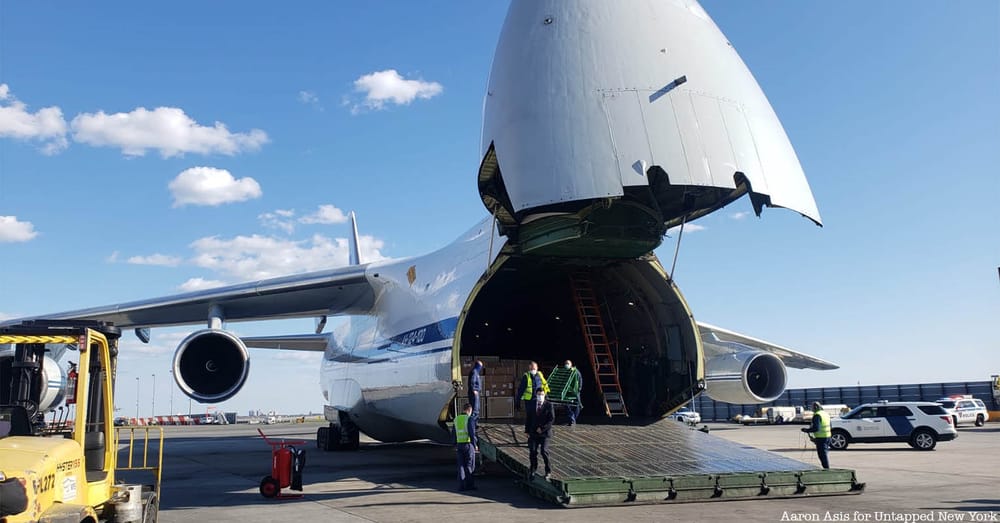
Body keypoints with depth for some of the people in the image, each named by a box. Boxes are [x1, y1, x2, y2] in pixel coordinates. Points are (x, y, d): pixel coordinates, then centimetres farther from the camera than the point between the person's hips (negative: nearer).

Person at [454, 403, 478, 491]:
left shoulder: (456, 419, 8)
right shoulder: (470, 419, -9)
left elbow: (454, 433, 11)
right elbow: (472, 433, -15)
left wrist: (455, 445, 17)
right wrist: (475, 445, -9)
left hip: (459, 444, 5)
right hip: (468, 444, -5)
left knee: (461, 465, 7)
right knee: (469, 465, 3)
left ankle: (461, 485, 6)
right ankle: (469, 485, 3)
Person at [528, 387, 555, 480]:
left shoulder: (549, 405, -5)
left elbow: (552, 420, -8)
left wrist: (542, 428, -14)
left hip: (545, 433, -3)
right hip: (534, 432, 3)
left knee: (544, 451, -14)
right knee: (532, 451, -2)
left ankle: (548, 471, 0)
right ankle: (533, 469, 21)